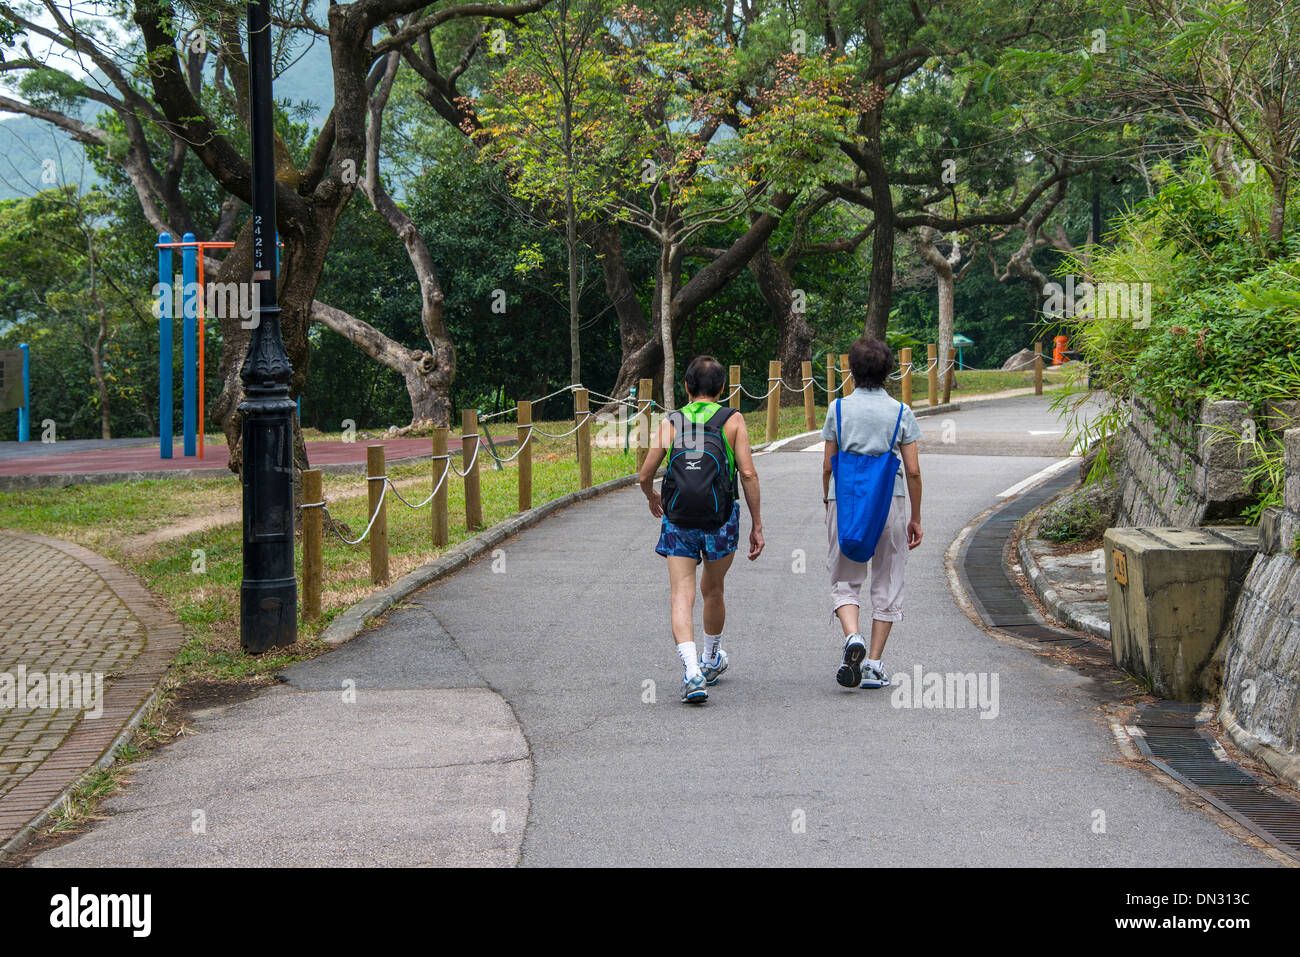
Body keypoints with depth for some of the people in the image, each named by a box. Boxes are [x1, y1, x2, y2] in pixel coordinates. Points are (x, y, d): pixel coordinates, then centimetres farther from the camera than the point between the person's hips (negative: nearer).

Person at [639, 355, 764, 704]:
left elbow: (646, 475, 5)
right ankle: (711, 661, 40)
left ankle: (692, 672, -21)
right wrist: (756, 524, 2)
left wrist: (652, 498, 28)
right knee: (713, 590, 20)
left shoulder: (670, 422, 8)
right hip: (720, 519, 0)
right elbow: (748, 473, -3)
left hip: (678, 521, 0)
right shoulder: (732, 420, 5)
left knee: (681, 596, -2)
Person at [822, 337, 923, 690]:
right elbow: (913, 471, 0)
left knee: (844, 580, 10)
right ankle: (874, 664, 7)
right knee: (887, 585, 10)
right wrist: (915, 518, 9)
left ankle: (852, 636, -19)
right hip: (889, 501, 0)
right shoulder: (901, 412, 0)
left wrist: (828, 504, 16)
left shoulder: (838, 409, 0)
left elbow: (828, 466, 1)